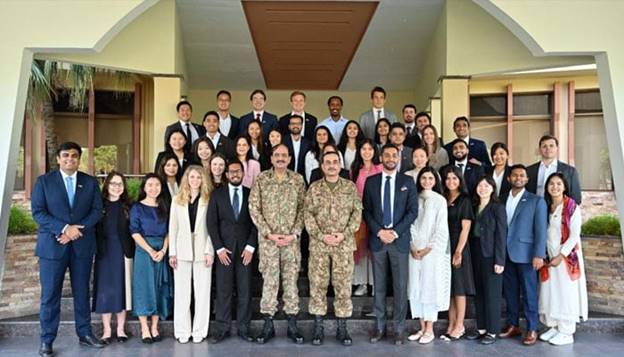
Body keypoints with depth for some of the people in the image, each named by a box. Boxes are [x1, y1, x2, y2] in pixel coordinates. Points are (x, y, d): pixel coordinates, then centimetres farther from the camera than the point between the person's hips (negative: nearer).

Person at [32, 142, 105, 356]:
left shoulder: (90, 182, 8)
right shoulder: (44, 181, 3)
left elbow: (97, 210, 2)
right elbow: (38, 212, -5)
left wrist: (77, 229, -13)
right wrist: (64, 228, -16)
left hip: (82, 245, 2)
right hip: (52, 244, -2)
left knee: (82, 292, 9)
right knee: (50, 295, 1)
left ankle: (85, 334, 20)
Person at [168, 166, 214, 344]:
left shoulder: (209, 200, 2)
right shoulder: (177, 200, 10)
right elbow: (173, 227, 7)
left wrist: (210, 251, -9)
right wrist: (172, 252, 1)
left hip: (202, 251, -2)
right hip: (182, 251, 2)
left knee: (202, 292, 2)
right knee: (181, 292, 5)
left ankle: (199, 331, 11)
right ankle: (182, 331, 13)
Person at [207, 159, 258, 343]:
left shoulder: (250, 194, 7)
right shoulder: (217, 194, 6)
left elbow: (255, 222, 4)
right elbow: (212, 223, 1)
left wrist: (250, 247, -6)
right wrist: (219, 248, -7)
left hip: (245, 249, 1)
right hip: (224, 248, 0)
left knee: (244, 290, 3)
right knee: (223, 289, 0)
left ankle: (243, 327, 11)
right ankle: (222, 328, 7)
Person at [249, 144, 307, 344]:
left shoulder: (298, 180, 3)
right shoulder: (261, 180, 0)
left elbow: (302, 209, 2)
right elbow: (254, 209, -3)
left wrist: (294, 233, -9)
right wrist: (269, 233, -9)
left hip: (291, 239, 1)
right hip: (267, 238, -1)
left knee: (291, 279, 5)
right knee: (269, 280, 3)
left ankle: (292, 325, 14)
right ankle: (268, 325, 13)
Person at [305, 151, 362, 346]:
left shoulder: (350, 187, 5)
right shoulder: (314, 188, 5)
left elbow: (357, 212, 0)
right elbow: (308, 214, 0)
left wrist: (344, 234, -11)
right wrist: (322, 236, -11)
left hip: (344, 244, 0)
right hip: (318, 244, 0)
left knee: (343, 286, 3)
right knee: (317, 285, 3)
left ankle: (342, 328, 13)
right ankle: (318, 328, 14)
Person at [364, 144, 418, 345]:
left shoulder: (407, 181, 5)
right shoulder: (371, 181, 8)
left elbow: (413, 211, -1)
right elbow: (366, 211, 4)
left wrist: (395, 232, -11)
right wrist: (379, 231, -9)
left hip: (400, 239, -1)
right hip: (377, 238, 1)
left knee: (400, 286, 2)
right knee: (379, 285, 7)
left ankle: (399, 328, 11)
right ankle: (379, 326, 16)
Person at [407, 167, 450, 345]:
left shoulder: (440, 200, -2)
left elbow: (441, 228, -6)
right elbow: (411, 224, 5)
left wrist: (428, 249, -10)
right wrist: (412, 247, -6)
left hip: (433, 251, -4)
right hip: (415, 250, 4)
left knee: (431, 287, 0)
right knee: (416, 288, 5)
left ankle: (430, 330, 8)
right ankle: (422, 328, 15)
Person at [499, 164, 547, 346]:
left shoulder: (536, 201, 0)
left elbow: (541, 230, -5)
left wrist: (539, 255, -13)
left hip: (525, 254, -4)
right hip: (506, 254, 4)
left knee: (529, 293, 1)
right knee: (510, 292, 11)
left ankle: (532, 329, 10)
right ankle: (512, 325, 21)